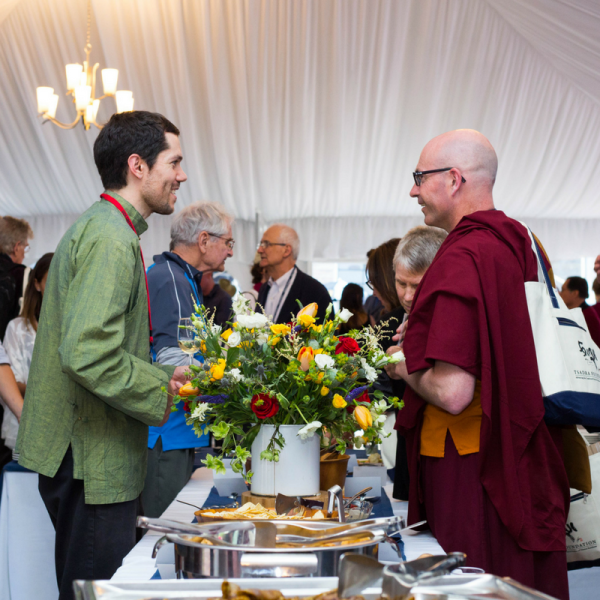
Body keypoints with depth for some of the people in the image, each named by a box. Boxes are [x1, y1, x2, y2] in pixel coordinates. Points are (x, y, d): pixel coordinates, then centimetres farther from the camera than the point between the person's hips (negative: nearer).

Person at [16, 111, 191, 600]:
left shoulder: (98, 228, 16)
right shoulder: (112, 239, -18)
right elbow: (89, 354, -27)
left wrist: (163, 374, 13)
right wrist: (164, 390, -15)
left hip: (89, 454, 10)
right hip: (92, 461, -10)